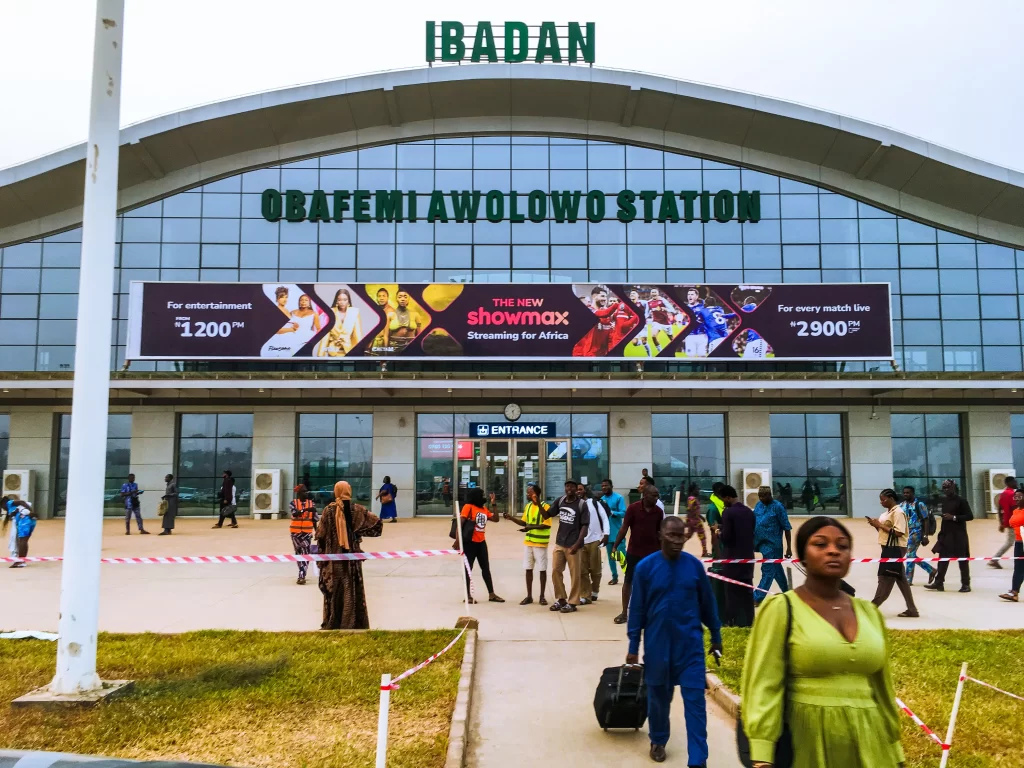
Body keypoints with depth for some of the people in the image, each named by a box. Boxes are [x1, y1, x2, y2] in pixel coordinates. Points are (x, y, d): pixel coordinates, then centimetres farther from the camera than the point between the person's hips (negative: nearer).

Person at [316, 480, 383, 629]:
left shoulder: (329, 509, -5)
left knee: (333, 589, 9)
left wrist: (321, 553, 8)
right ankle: (354, 623, 8)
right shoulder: (357, 509, -3)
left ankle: (331, 624, 13)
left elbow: (320, 534, -4)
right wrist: (360, 531, 4)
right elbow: (376, 521, -6)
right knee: (353, 590, 6)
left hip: (333, 556, 0)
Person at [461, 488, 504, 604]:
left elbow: (496, 519, 10)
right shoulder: (468, 507, -11)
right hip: (470, 542, -7)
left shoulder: (484, 509, 10)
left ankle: (491, 594, 19)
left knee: (486, 568, 12)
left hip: (481, 542, 8)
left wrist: (493, 504, 4)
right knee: (468, 569, 2)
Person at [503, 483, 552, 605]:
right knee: (528, 569, 8)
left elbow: (547, 525, -19)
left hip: (540, 543, -6)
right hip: (528, 542, 6)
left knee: (542, 570, 3)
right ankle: (529, 596, 16)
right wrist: (511, 518, 3)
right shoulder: (528, 506, 9)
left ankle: (542, 596, 12)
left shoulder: (545, 506, -13)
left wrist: (532, 527, -29)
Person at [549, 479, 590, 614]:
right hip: (559, 543, 5)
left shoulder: (581, 504, -9)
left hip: (573, 545, -5)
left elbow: (585, 526, -10)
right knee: (555, 571, 10)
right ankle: (561, 599, 24)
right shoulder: (560, 501, 4)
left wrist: (577, 544, -18)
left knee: (574, 574, 2)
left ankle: (572, 603, 12)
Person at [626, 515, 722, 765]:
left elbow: (707, 604, 6)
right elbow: (637, 609, -3)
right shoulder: (645, 567, -9)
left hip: (690, 644, 0)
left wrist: (716, 637, 12)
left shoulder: (694, 565, -5)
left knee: (695, 701, -1)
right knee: (658, 697, 16)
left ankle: (698, 760, 6)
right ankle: (658, 741, 40)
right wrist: (633, 646, 0)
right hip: (657, 644, 0)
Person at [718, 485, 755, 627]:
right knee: (747, 591, 12)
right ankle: (747, 622, 18)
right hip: (747, 556, 7)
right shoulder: (749, 511, 7)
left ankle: (735, 622, 4)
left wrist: (719, 533, 0)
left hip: (733, 558, -7)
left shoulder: (728, 512, -16)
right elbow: (752, 533, 13)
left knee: (733, 592, 1)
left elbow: (726, 537, -18)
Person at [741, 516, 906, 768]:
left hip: (868, 744, 4)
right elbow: (763, 687, -12)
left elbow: (882, 689, 14)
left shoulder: (870, 613, 7)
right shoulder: (780, 609, -8)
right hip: (808, 741, -4)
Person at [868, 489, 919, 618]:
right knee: (901, 580, 12)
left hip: (896, 549, -10)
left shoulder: (898, 512, -14)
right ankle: (911, 609, 18)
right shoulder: (888, 512, 15)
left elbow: (898, 533, -22)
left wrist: (880, 525, -18)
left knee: (885, 579, -5)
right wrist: (876, 525, 1)